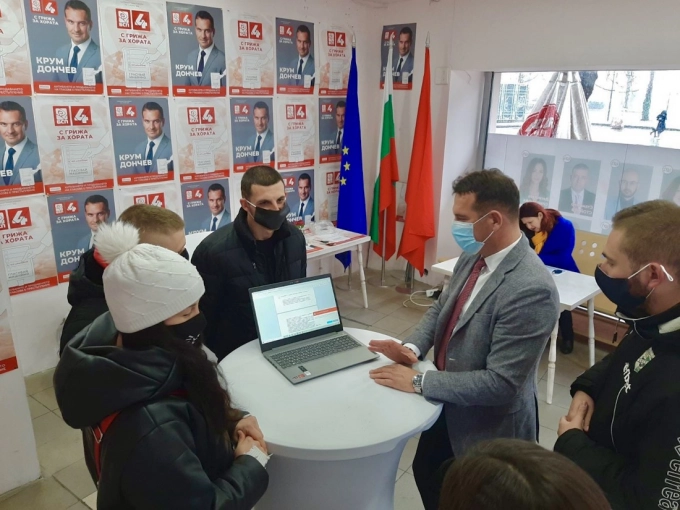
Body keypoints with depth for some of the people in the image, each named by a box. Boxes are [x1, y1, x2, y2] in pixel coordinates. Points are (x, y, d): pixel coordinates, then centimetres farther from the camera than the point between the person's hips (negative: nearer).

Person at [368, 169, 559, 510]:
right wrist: (413, 347, -10)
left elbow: (500, 383, -31)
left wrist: (419, 381, -25)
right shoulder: (473, 257, -6)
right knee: (426, 474, 27)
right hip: (446, 405, 8)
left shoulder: (531, 290, -32)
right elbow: (441, 308, 8)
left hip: (486, 425, -7)